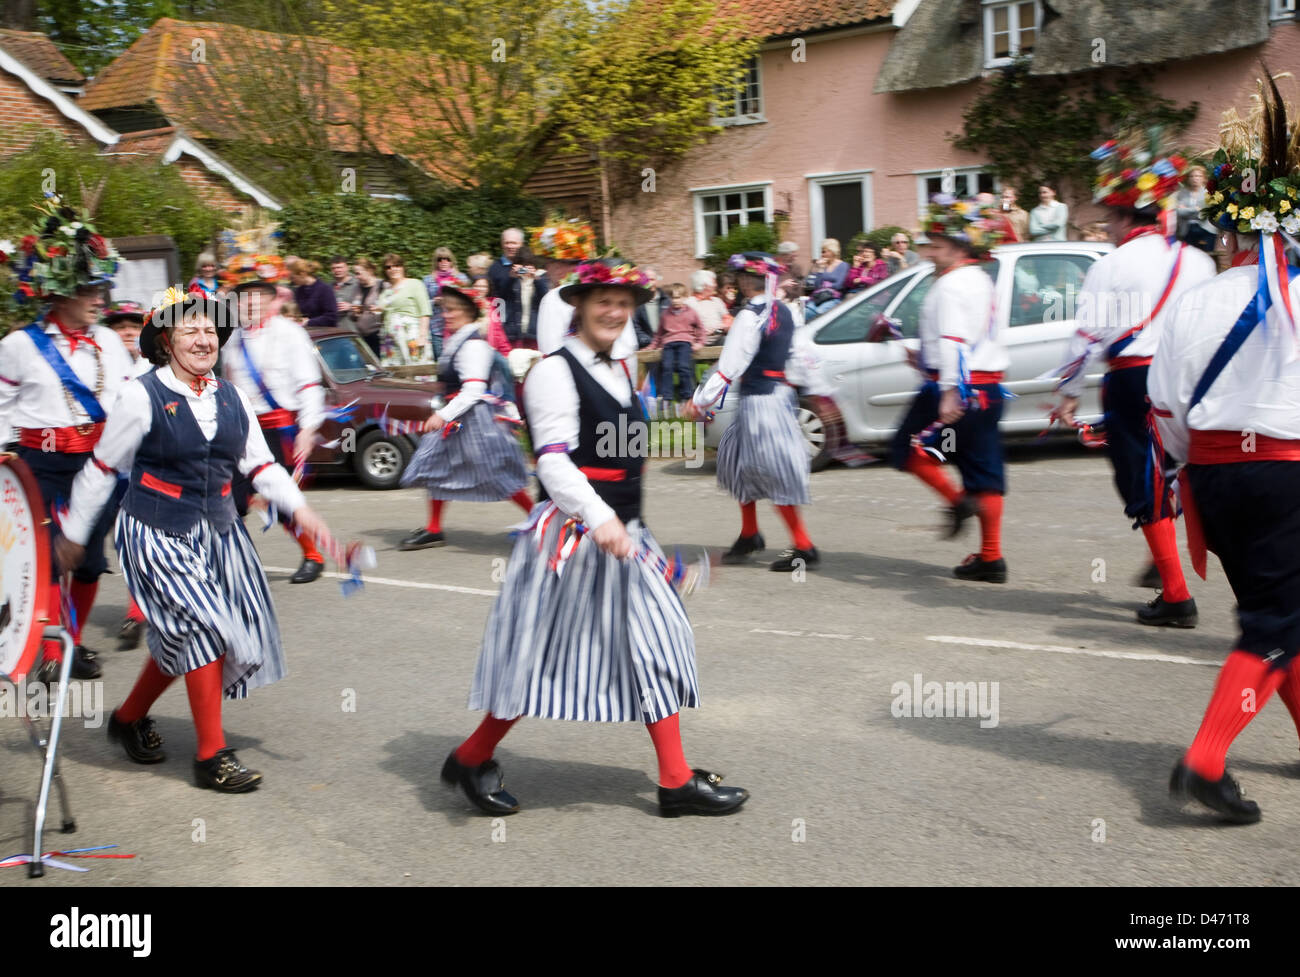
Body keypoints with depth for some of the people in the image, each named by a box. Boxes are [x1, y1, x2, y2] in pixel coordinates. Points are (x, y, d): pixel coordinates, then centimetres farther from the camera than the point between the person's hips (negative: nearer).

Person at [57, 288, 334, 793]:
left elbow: (261, 465, 8)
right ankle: (211, 755, -2)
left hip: (217, 532, 6)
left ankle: (130, 717, 35)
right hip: (156, 535, -6)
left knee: (182, 639, 9)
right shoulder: (141, 396, -10)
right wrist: (74, 534, 4)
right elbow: (102, 468, -2)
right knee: (203, 628, -12)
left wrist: (298, 508, -8)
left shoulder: (231, 398, 7)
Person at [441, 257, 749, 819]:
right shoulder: (556, 371, -11)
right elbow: (553, 459, -21)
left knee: (653, 645, 5)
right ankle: (471, 761, 18)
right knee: (546, 654, -1)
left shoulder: (619, 370, 15)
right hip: (571, 531, -8)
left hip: (621, 530, 8)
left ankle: (676, 782, 11)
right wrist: (598, 518, -34)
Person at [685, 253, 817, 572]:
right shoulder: (782, 312, 10)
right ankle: (749, 536, 29)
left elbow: (730, 366, -19)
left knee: (775, 475, -4)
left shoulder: (750, 316, -16)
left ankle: (803, 548, -1)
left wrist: (700, 401, -14)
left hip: (759, 400, -9)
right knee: (737, 460, 20)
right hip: (781, 393, 9)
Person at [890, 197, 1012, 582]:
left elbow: (953, 339, -23)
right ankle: (991, 557, 8)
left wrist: (949, 391, -30)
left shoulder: (951, 284, -11)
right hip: (988, 386, 9)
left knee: (910, 448, 7)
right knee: (984, 468, 7)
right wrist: (926, 359, 33)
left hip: (958, 385, -9)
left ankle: (958, 500, -8)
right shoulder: (981, 281, 18)